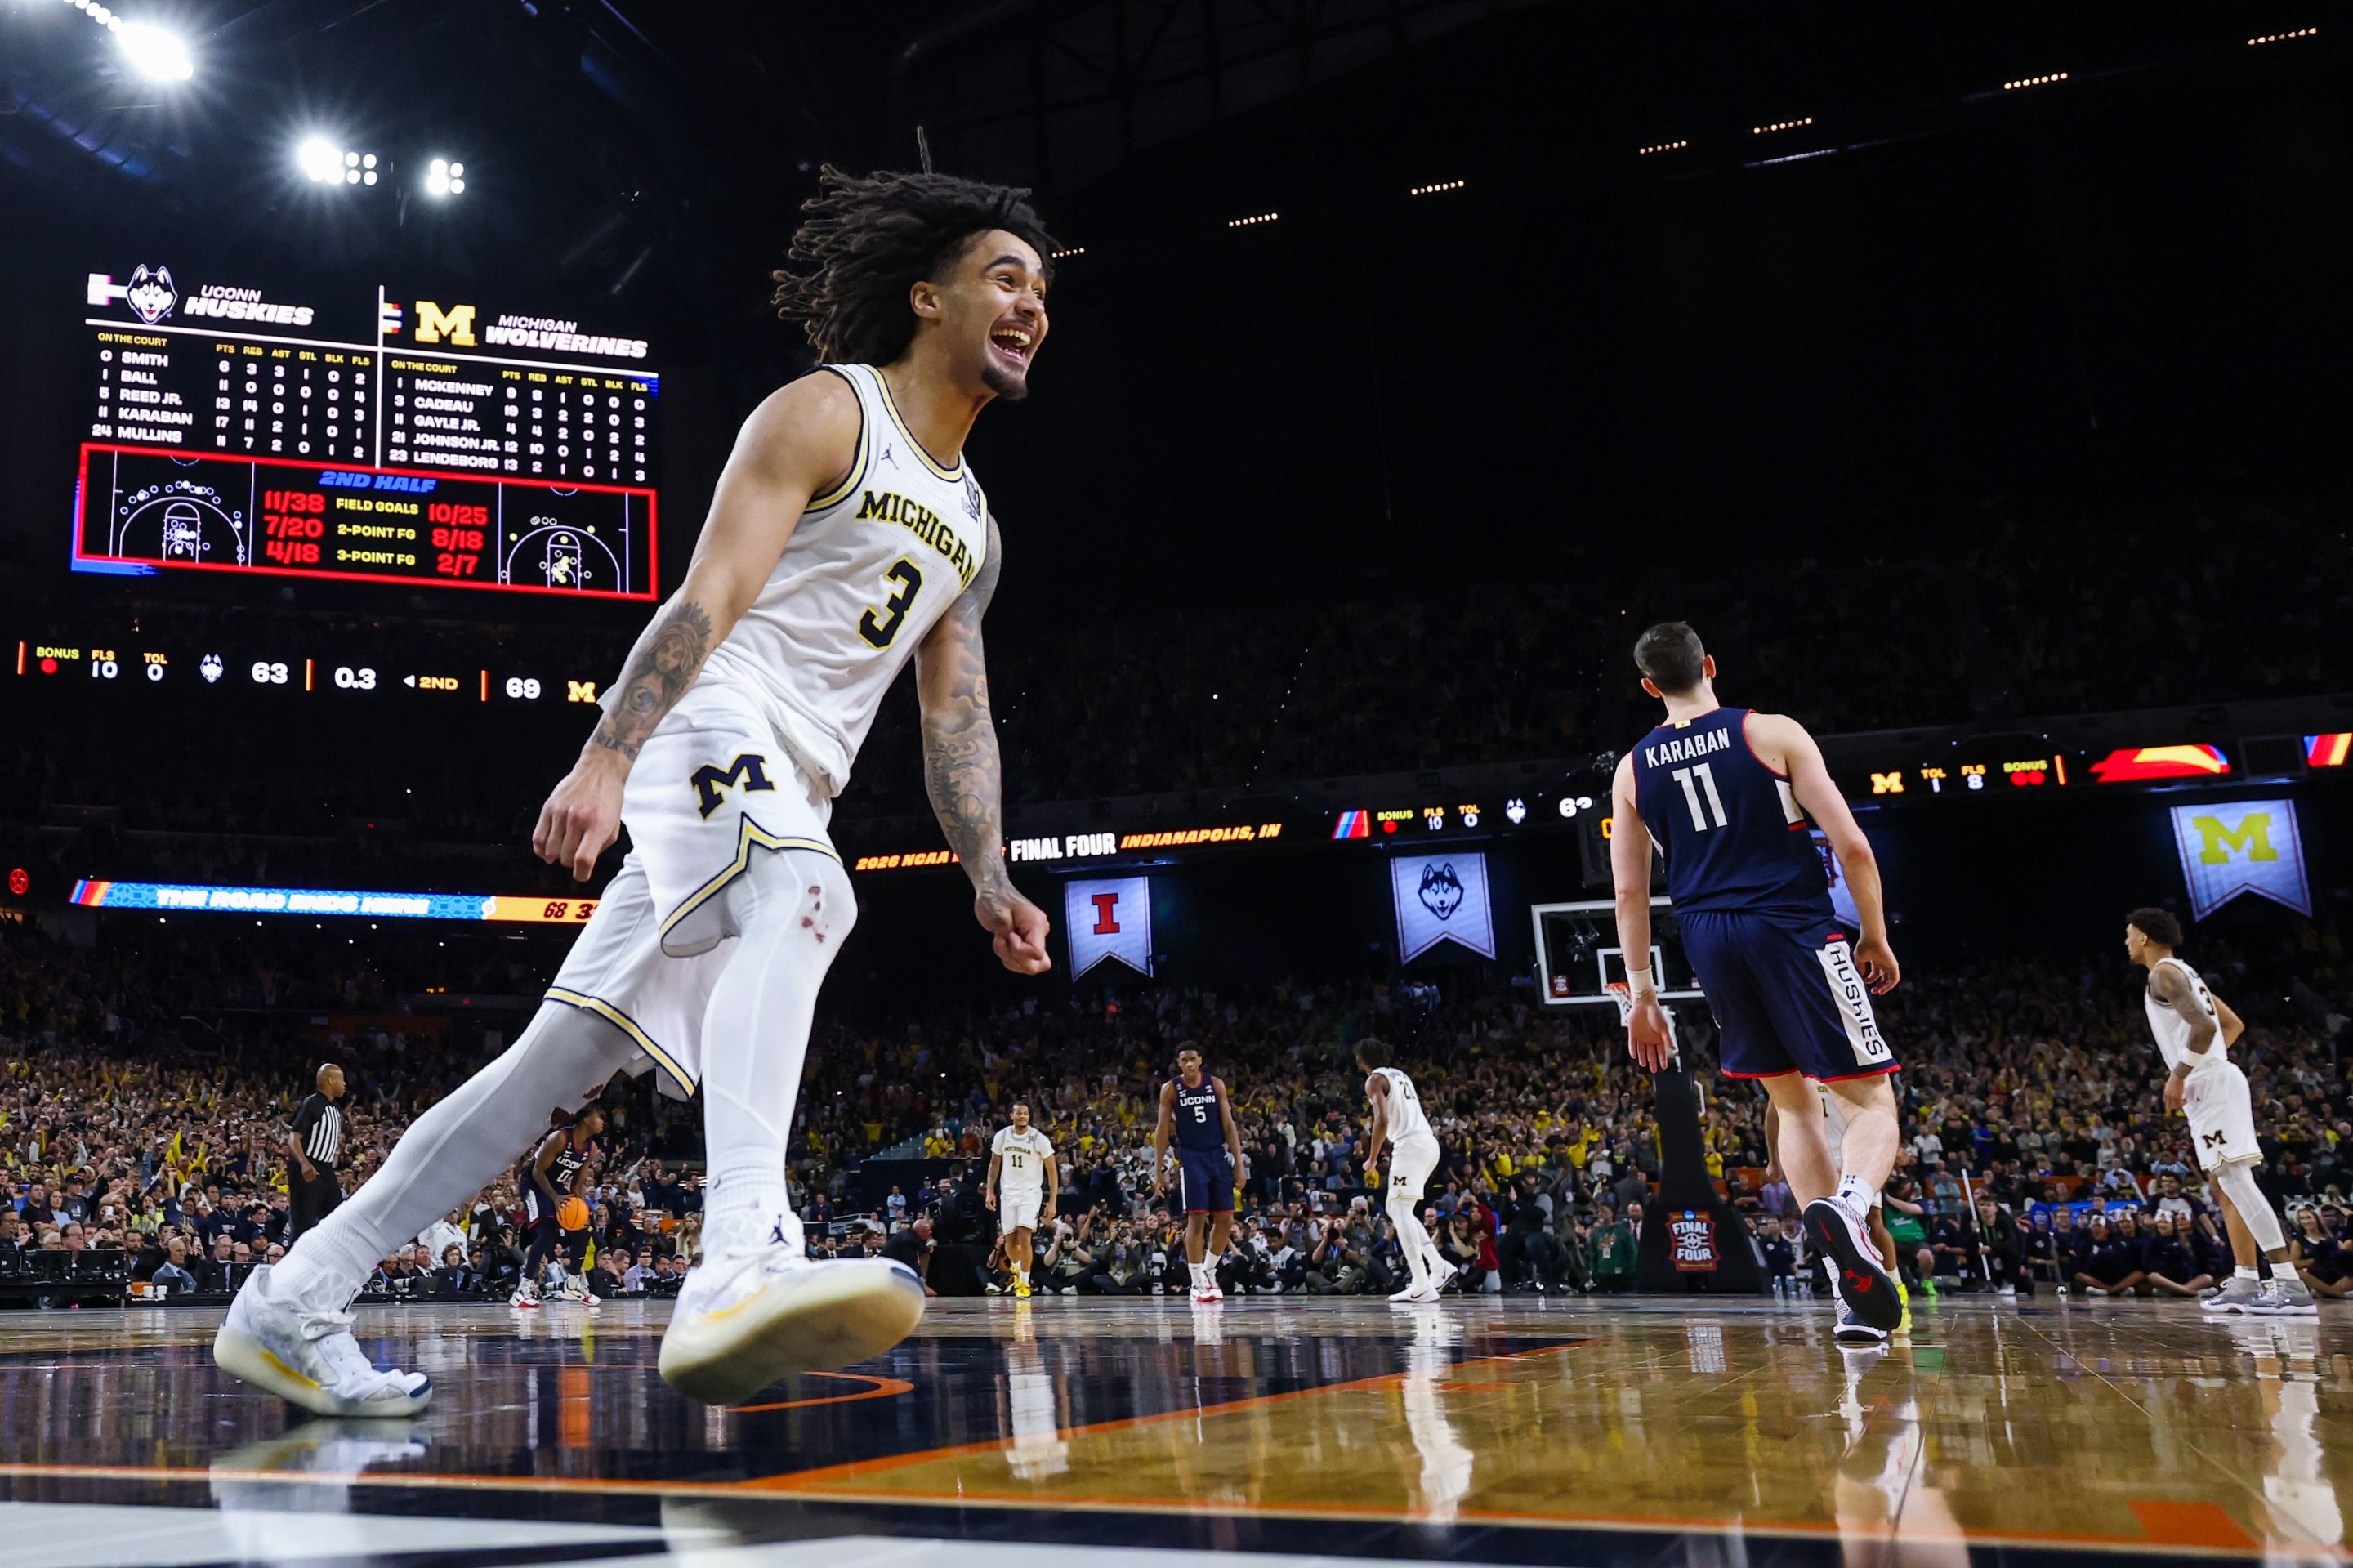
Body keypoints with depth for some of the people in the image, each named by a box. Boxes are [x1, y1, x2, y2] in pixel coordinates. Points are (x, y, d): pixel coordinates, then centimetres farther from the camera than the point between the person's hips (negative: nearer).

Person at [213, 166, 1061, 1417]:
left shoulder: (973, 526, 23)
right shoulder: (823, 414, -1)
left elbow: (957, 718, 19)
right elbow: (708, 595, -14)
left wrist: (990, 884, 6)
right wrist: (605, 759, -25)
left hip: (793, 792, 8)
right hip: (710, 727, -8)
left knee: (562, 1061, 5)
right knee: (801, 900, -38)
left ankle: (292, 1306, 13)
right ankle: (743, 1262, -56)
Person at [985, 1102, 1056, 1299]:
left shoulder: (1040, 1139, -12)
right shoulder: (1002, 1136, -2)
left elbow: (1052, 1171, -7)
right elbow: (994, 1164, 13)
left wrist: (1052, 1202, -11)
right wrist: (990, 1191, 7)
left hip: (1030, 1193, -3)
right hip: (1008, 1193, 3)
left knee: (1024, 1238, -17)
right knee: (1010, 1240, 8)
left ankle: (1025, 1282, -3)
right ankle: (1016, 1270, 39)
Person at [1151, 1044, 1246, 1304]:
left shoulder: (1216, 1085, 4)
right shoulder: (1170, 1089, -2)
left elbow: (1229, 1125, 5)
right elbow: (1162, 1131, 0)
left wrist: (1238, 1161, -1)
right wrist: (1158, 1170, -4)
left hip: (1218, 1155, 3)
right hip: (1191, 1158, -3)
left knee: (1225, 1219, 2)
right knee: (1197, 1219, -9)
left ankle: (1209, 1271, 22)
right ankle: (1197, 1283, 0)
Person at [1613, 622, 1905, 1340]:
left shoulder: (1633, 769, 9)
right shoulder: (1773, 733, 0)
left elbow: (1629, 891, 8)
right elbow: (1851, 845, -5)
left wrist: (1641, 992, 14)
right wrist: (1875, 937, 7)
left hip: (1710, 942, 4)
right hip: (1795, 929, -4)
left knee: (1793, 1104, 17)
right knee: (1870, 1102, 2)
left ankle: (1857, 1292, 10)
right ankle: (1848, 1204, -33)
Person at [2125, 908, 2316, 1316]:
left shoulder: (2164, 973, -9)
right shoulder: (2184, 972, 22)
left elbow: (2204, 1026, -22)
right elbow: (2233, 1024, 27)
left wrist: (2177, 1076, -16)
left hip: (2209, 1084, -11)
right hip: (2215, 1080, 11)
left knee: (2234, 1178, -15)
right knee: (2225, 1184, 11)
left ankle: (2292, 1286, -20)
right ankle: (2245, 1282, 11)